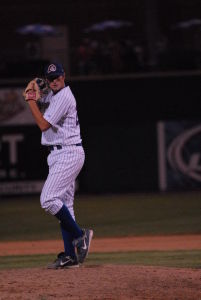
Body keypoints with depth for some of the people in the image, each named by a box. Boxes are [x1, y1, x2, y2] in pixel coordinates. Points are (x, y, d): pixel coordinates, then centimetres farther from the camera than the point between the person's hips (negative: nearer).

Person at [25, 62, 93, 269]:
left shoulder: (64, 97, -15)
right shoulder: (52, 95, 15)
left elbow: (43, 125, -17)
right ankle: (70, 256, 8)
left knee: (48, 199, -18)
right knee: (64, 203, 8)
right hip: (59, 155, 10)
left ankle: (79, 235, -8)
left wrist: (31, 100, -10)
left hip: (68, 154, -10)